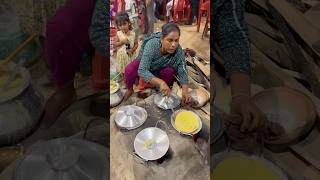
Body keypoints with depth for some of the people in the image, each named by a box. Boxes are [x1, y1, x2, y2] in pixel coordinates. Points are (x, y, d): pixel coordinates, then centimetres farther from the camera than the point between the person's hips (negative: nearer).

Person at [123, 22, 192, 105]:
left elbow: (182, 72, -24)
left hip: (160, 69, 2)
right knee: (129, 70, -29)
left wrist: (185, 91, -39)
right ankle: (130, 90, 1)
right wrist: (160, 82, -55)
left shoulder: (179, 51, -30)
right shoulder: (151, 44, -38)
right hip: (143, 64, -2)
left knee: (169, 71, -28)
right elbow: (142, 71, -43)